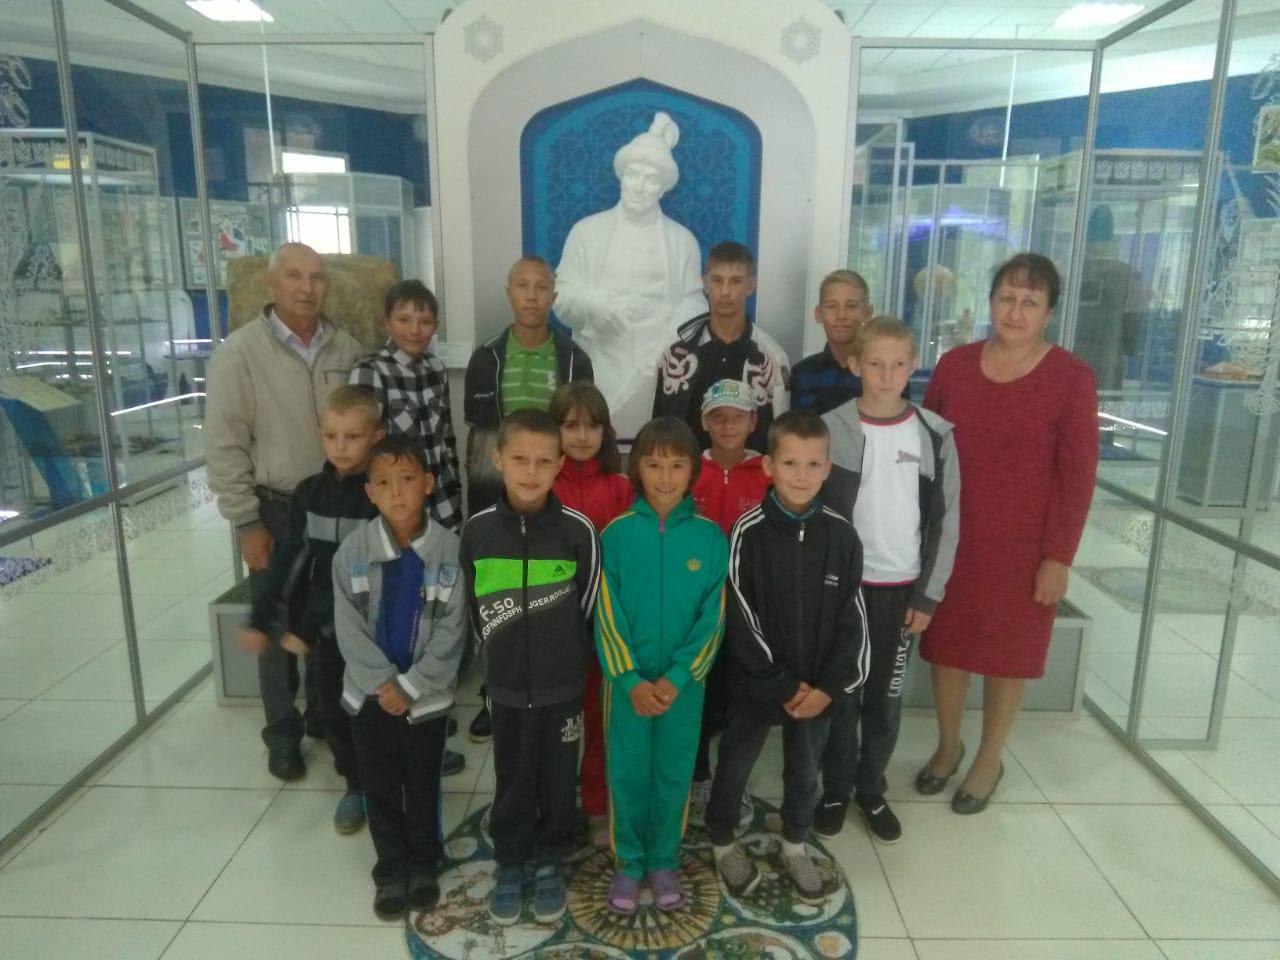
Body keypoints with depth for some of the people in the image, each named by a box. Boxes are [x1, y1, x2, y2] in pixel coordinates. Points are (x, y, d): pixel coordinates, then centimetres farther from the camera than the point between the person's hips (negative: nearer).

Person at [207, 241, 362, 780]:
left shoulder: (346, 349, 1)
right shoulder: (239, 352, -10)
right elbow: (224, 446, -10)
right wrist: (247, 523, -11)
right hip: (276, 510, -3)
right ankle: (283, 732, 26)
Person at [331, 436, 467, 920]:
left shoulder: (450, 550, -14)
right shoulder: (352, 550, -9)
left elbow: (451, 632, -12)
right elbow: (349, 628, -7)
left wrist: (409, 686, -14)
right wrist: (383, 683, -14)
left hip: (427, 695, -1)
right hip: (370, 693, 2)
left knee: (423, 785, 15)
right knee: (380, 788, 15)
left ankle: (424, 864, 36)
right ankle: (391, 869, 34)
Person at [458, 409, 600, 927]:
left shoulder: (578, 530, -14)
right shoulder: (477, 530, -9)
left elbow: (587, 608, -2)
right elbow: (473, 607, 5)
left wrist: (560, 655, 5)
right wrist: (500, 652, 10)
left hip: (563, 685, -1)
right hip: (506, 685, 1)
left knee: (558, 781, 15)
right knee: (512, 781, 16)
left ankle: (549, 863, 36)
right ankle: (509, 864, 36)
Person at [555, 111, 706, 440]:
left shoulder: (683, 240, 9)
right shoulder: (586, 230, 8)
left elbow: (693, 304, 4)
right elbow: (562, 295, 6)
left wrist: (673, 351, -15)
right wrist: (593, 302, -16)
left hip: (659, 369, 0)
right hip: (599, 369, 0)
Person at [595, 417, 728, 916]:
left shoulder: (710, 537, -6)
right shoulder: (616, 534, -7)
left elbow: (713, 617, -6)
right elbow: (607, 614, -7)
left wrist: (677, 678, -14)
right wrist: (631, 679, -14)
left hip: (684, 681, 0)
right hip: (627, 680, 0)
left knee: (674, 774, 13)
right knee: (627, 774, 10)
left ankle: (664, 861, 33)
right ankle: (629, 862, 30)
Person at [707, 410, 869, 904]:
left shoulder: (841, 535, -7)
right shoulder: (748, 532, -15)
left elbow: (851, 620, -3)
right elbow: (741, 618, -14)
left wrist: (829, 685, -10)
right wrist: (781, 685, -14)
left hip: (818, 685, 2)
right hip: (756, 683, -2)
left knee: (804, 771, 19)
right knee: (735, 766, 16)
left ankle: (795, 846, 43)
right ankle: (723, 843, 39)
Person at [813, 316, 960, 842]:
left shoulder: (935, 435, -3)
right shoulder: (831, 429, -7)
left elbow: (946, 520, 1)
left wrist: (928, 595, -2)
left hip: (902, 586, 1)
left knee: (886, 697, 12)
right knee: (841, 692, 9)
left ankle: (872, 789, 30)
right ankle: (836, 789, 27)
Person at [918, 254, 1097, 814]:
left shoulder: (1070, 377, -10)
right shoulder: (954, 365, 0)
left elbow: (1078, 474, -9)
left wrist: (1059, 556, -11)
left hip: (1023, 542, -3)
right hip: (949, 534, 3)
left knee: (1008, 650, 12)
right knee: (946, 642, 14)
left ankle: (989, 760, 32)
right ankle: (947, 745, 36)